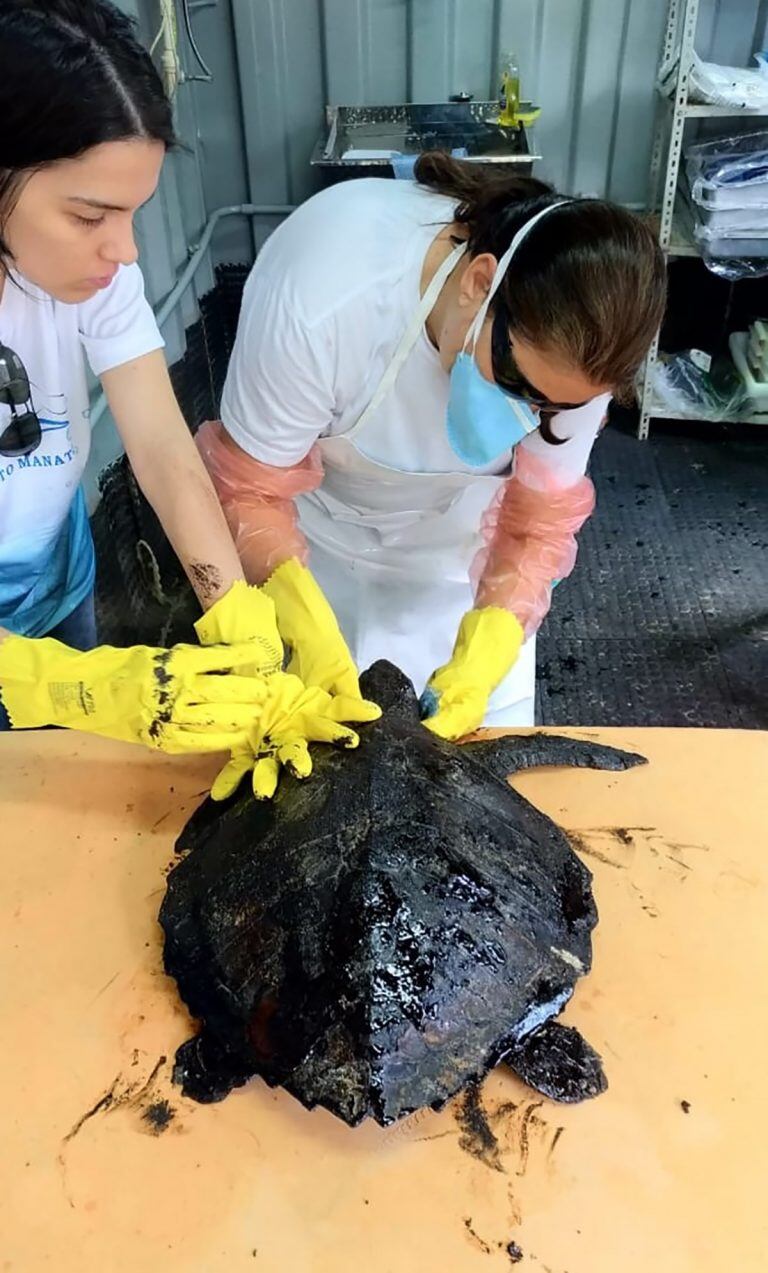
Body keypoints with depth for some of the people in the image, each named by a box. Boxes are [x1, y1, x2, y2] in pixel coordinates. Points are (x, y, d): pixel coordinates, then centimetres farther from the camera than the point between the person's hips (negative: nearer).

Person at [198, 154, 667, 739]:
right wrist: (308, 631, -40)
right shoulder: (319, 303, -39)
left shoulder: (573, 347, -28)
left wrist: (485, 654, -33)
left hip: (456, 542, 2)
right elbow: (249, 490, -26)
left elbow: (539, 521, -18)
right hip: (313, 520, -1)